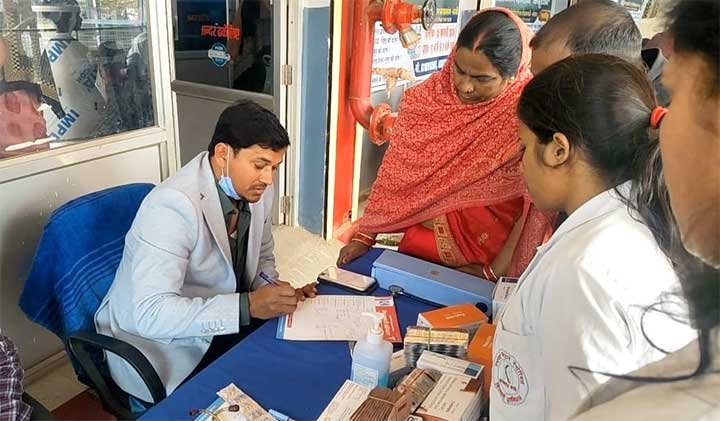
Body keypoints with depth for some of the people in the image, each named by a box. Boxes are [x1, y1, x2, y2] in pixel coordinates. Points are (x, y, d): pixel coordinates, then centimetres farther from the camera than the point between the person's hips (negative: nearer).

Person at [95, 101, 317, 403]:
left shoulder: (255, 190, -6)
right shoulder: (173, 205, -28)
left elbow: (261, 259, 8)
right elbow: (150, 313, -32)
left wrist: (273, 289, -13)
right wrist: (248, 306, -35)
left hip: (216, 326, 7)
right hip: (157, 342, -6)